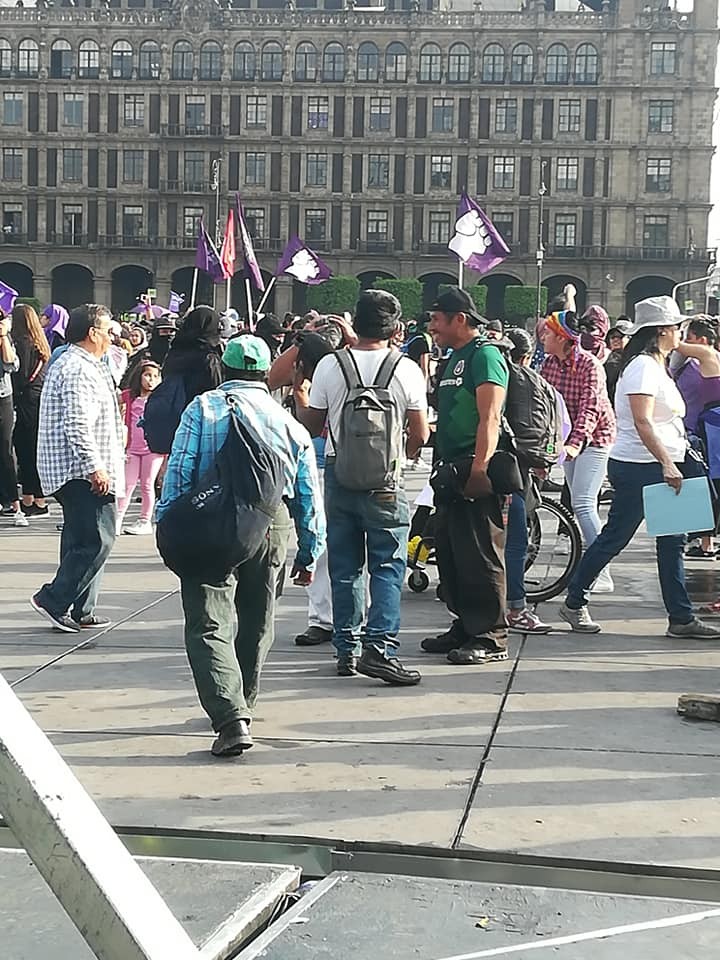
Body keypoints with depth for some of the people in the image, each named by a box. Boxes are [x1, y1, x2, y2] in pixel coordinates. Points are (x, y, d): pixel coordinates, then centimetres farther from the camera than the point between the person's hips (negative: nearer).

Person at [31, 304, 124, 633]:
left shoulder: (70, 364, 21)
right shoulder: (78, 370, -15)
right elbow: (77, 425, -23)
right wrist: (95, 467, -22)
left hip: (76, 471, 11)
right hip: (82, 472, -11)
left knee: (80, 540, 12)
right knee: (97, 540, -10)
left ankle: (80, 611, 16)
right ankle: (53, 600, -6)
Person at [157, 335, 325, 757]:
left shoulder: (203, 409, 6)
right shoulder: (290, 423, 15)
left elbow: (178, 473, -3)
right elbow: (310, 497, 16)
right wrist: (310, 555, 23)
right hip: (272, 527, 3)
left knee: (209, 626, -4)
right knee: (255, 624, 19)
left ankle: (231, 719, -20)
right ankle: (241, 707, 35)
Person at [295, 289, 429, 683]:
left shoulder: (330, 365, -2)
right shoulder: (407, 369, -6)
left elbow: (312, 426, 3)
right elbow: (420, 435, -4)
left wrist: (299, 394, 21)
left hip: (338, 473, 3)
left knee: (344, 565, 11)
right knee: (387, 565, 1)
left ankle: (346, 649, 16)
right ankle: (379, 646, -11)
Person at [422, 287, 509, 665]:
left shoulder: (484, 355, -10)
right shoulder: (454, 357, 19)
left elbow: (490, 418, -20)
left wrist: (479, 468, -25)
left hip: (475, 471, -10)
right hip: (451, 470, 10)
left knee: (479, 556, -7)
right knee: (449, 553, 13)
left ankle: (491, 637, -2)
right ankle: (464, 626, 22)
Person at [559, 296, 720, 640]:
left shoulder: (657, 366, 18)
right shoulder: (642, 366, -14)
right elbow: (642, 423, -22)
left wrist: (674, 462, 20)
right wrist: (667, 463, -26)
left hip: (660, 467, 10)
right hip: (638, 467, -10)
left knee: (671, 543, 7)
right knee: (614, 537, -1)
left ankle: (681, 619, 10)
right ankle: (574, 602, 12)